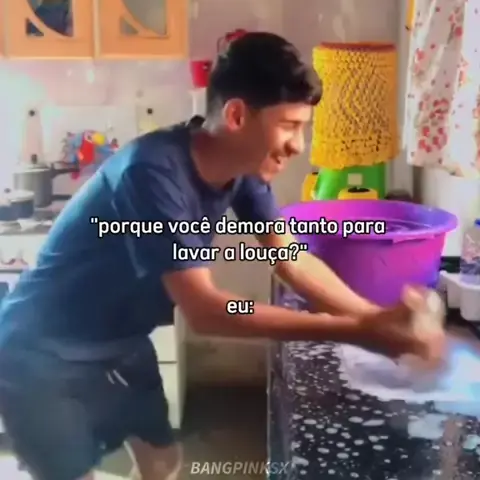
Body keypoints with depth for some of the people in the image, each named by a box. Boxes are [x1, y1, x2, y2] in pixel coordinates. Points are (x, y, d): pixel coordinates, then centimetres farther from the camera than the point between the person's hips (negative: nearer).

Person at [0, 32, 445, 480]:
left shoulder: (241, 166, -11)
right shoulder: (153, 173, -35)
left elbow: (292, 259, -5)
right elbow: (203, 309, -37)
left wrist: (375, 317, -19)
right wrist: (353, 331, -38)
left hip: (118, 343, 8)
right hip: (44, 360, -7)